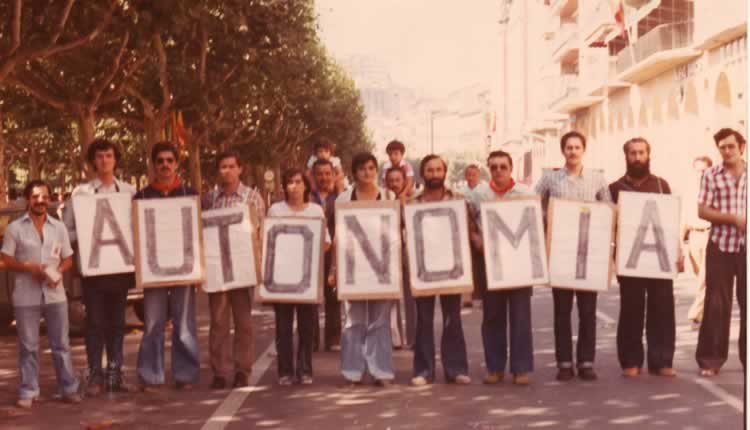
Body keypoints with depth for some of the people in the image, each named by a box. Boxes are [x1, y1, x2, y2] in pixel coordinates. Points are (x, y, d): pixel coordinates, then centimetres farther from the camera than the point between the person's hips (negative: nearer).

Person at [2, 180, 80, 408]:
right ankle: (28, 392, 11)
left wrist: (58, 272, -9)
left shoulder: (59, 227, 7)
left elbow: (68, 259, 11)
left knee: (61, 344, 7)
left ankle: (69, 388, 14)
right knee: (28, 346, 3)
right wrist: (28, 267, -17)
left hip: (55, 293, 2)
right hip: (26, 296, -2)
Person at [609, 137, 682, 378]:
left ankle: (661, 361, 6)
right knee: (631, 309, 2)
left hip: (660, 256, 2)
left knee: (662, 308, 0)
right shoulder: (615, 188, 6)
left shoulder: (661, 185, 11)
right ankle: (631, 361, 8)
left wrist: (677, 250, 3)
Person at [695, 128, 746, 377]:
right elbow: (703, 211, -5)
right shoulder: (711, 175, 1)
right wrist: (734, 218, -15)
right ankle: (711, 359, 7)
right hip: (720, 246, -2)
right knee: (717, 304, 0)